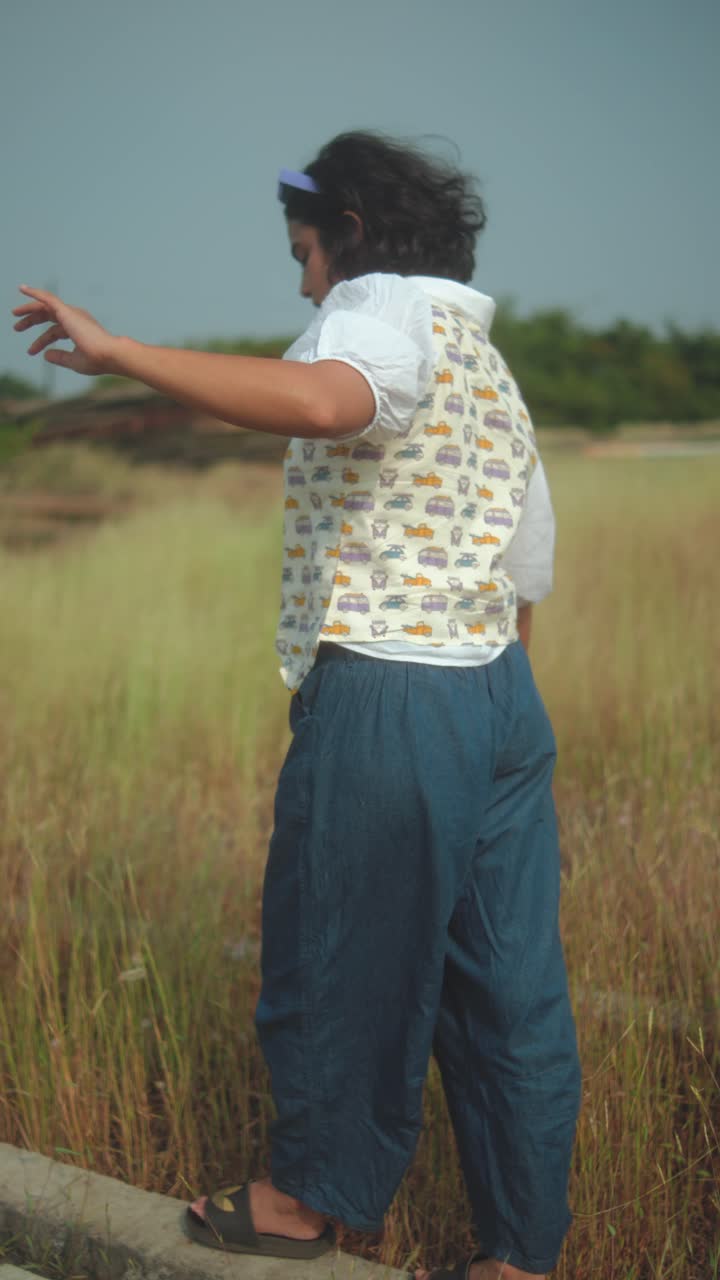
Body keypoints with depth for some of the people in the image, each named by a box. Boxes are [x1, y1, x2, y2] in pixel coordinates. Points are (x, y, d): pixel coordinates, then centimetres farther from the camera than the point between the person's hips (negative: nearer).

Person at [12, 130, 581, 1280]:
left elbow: (322, 402, -34)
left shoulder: (389, 314, -8)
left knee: (337, 963, 8)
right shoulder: (495, 374, 21)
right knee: (510, 987, 11)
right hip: (502, 699, 9)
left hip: (385, 706, -9)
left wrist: (117, 352, -29)